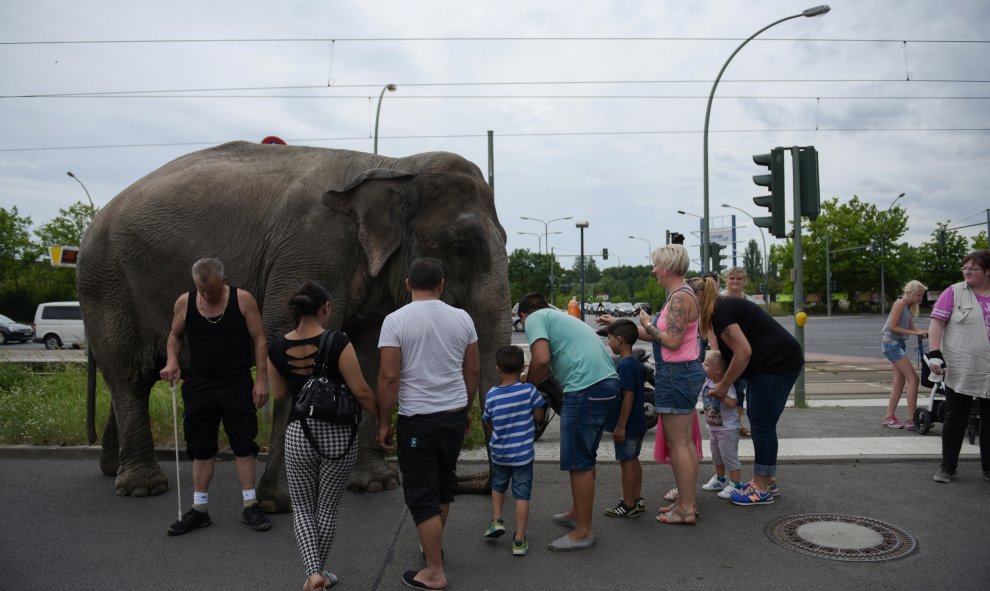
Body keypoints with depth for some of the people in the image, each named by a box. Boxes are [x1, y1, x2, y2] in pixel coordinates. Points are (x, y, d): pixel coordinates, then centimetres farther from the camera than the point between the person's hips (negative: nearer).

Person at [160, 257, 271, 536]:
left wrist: (261, 380, -8)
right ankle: (199, 509, 19)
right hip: (199, 385, 2)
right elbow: (175, 335, 15)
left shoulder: (243, 300, -7)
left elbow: (259, 341, -4)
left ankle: (250, 506, 11)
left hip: (237, 384, -2)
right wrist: (172, 360, -5)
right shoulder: (184, 302, 0)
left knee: (243, 445, 1)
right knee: (201, 448, 8)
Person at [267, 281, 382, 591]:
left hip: (298, 434, 2)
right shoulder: (337, 342, -15)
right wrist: (383, 419, 1)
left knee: (303, 509, 16)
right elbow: (361, 391, -13)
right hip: (338, 435, -2)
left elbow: (279, 394, 9)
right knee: (328, 509, 16)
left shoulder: (277, 347, -3)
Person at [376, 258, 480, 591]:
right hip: (455, 414, 5)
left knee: (422, 494, 4)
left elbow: (389, 377, -13)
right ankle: (434, 547, 40)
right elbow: (472, 372, 7)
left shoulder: (396, 320, -10)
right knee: (444, 482, 23)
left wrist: (384, 422, -2)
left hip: (417, 418, -5)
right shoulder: (461, 318, 1)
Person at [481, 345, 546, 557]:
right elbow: (539, 417, -8)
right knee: (522, 495, 6)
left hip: (499, 453, 2)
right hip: (524, 453, -2)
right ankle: (519, 539, 9)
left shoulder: (491, 395, -9)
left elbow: (488, 425, 2)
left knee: (498, 486, 28)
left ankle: (497, 520, 19)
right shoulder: (529, 390, -15)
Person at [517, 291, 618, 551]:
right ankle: (576, 513, 37)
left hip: (586, 388, -9)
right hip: (608, 383, 10)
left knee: (578, 462, 0)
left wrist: (525, 387, 4)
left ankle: (583, 532, 9)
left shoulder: (535, 318, 3)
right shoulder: (561, 317, 29)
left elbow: (541, 359, -12)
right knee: (585, 458, 22)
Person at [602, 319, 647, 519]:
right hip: (637, 424, 10)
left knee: (626, 462, -1)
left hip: (627, 425, -9)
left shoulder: (624, 365, -21)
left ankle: (628, 505, 8)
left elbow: (628, 396, -24)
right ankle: (637, 499, 27)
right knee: (633, 460, 17)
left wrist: (620, 426, -21)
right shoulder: (634, 363, 10)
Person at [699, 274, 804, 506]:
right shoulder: (728, 305, 16)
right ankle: (767, 482, 24)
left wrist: (723, 386, -10)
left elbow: (743, 351, -20)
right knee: (761, 423, 15)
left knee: (762, 425, -4)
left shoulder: (720, 311, -14)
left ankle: (762, 490, 3)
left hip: (776, 363, -10)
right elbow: (741, 349, 19)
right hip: (782, 362, 10)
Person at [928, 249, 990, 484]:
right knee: (955, 419, 4)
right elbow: (936, 324, -6)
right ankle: (947, 467, 12)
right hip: (959, 371, -3)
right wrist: (935, 355, -17)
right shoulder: (954, 293, -3)